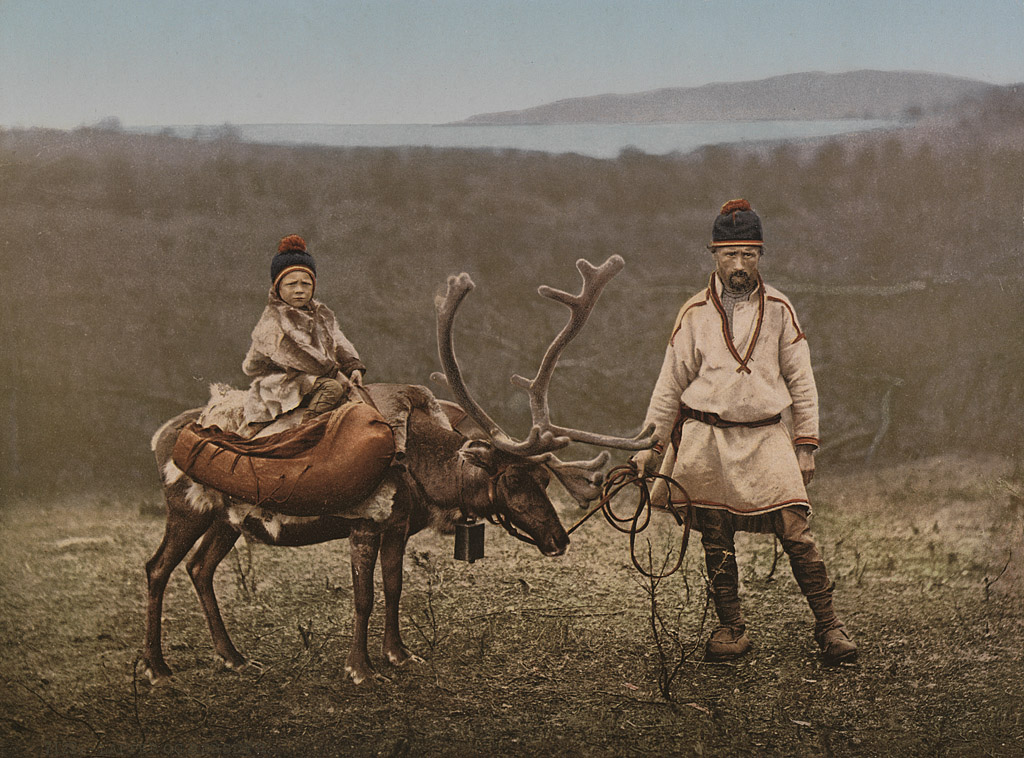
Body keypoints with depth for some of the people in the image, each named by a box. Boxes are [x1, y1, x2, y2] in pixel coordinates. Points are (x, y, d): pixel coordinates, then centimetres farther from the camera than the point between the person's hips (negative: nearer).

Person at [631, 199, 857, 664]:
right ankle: (731, 629, 17)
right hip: (706, 438, 1)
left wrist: (805, 445, 5)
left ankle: (828, 626, -3)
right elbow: (671, 383, 10)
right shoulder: (695, 313, 4)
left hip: (765, 436, -1)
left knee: (796, 531, -9)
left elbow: (800, 380, 9)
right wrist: (650, 446, 8)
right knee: (716, 541, 5)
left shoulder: (778, 309, 5)